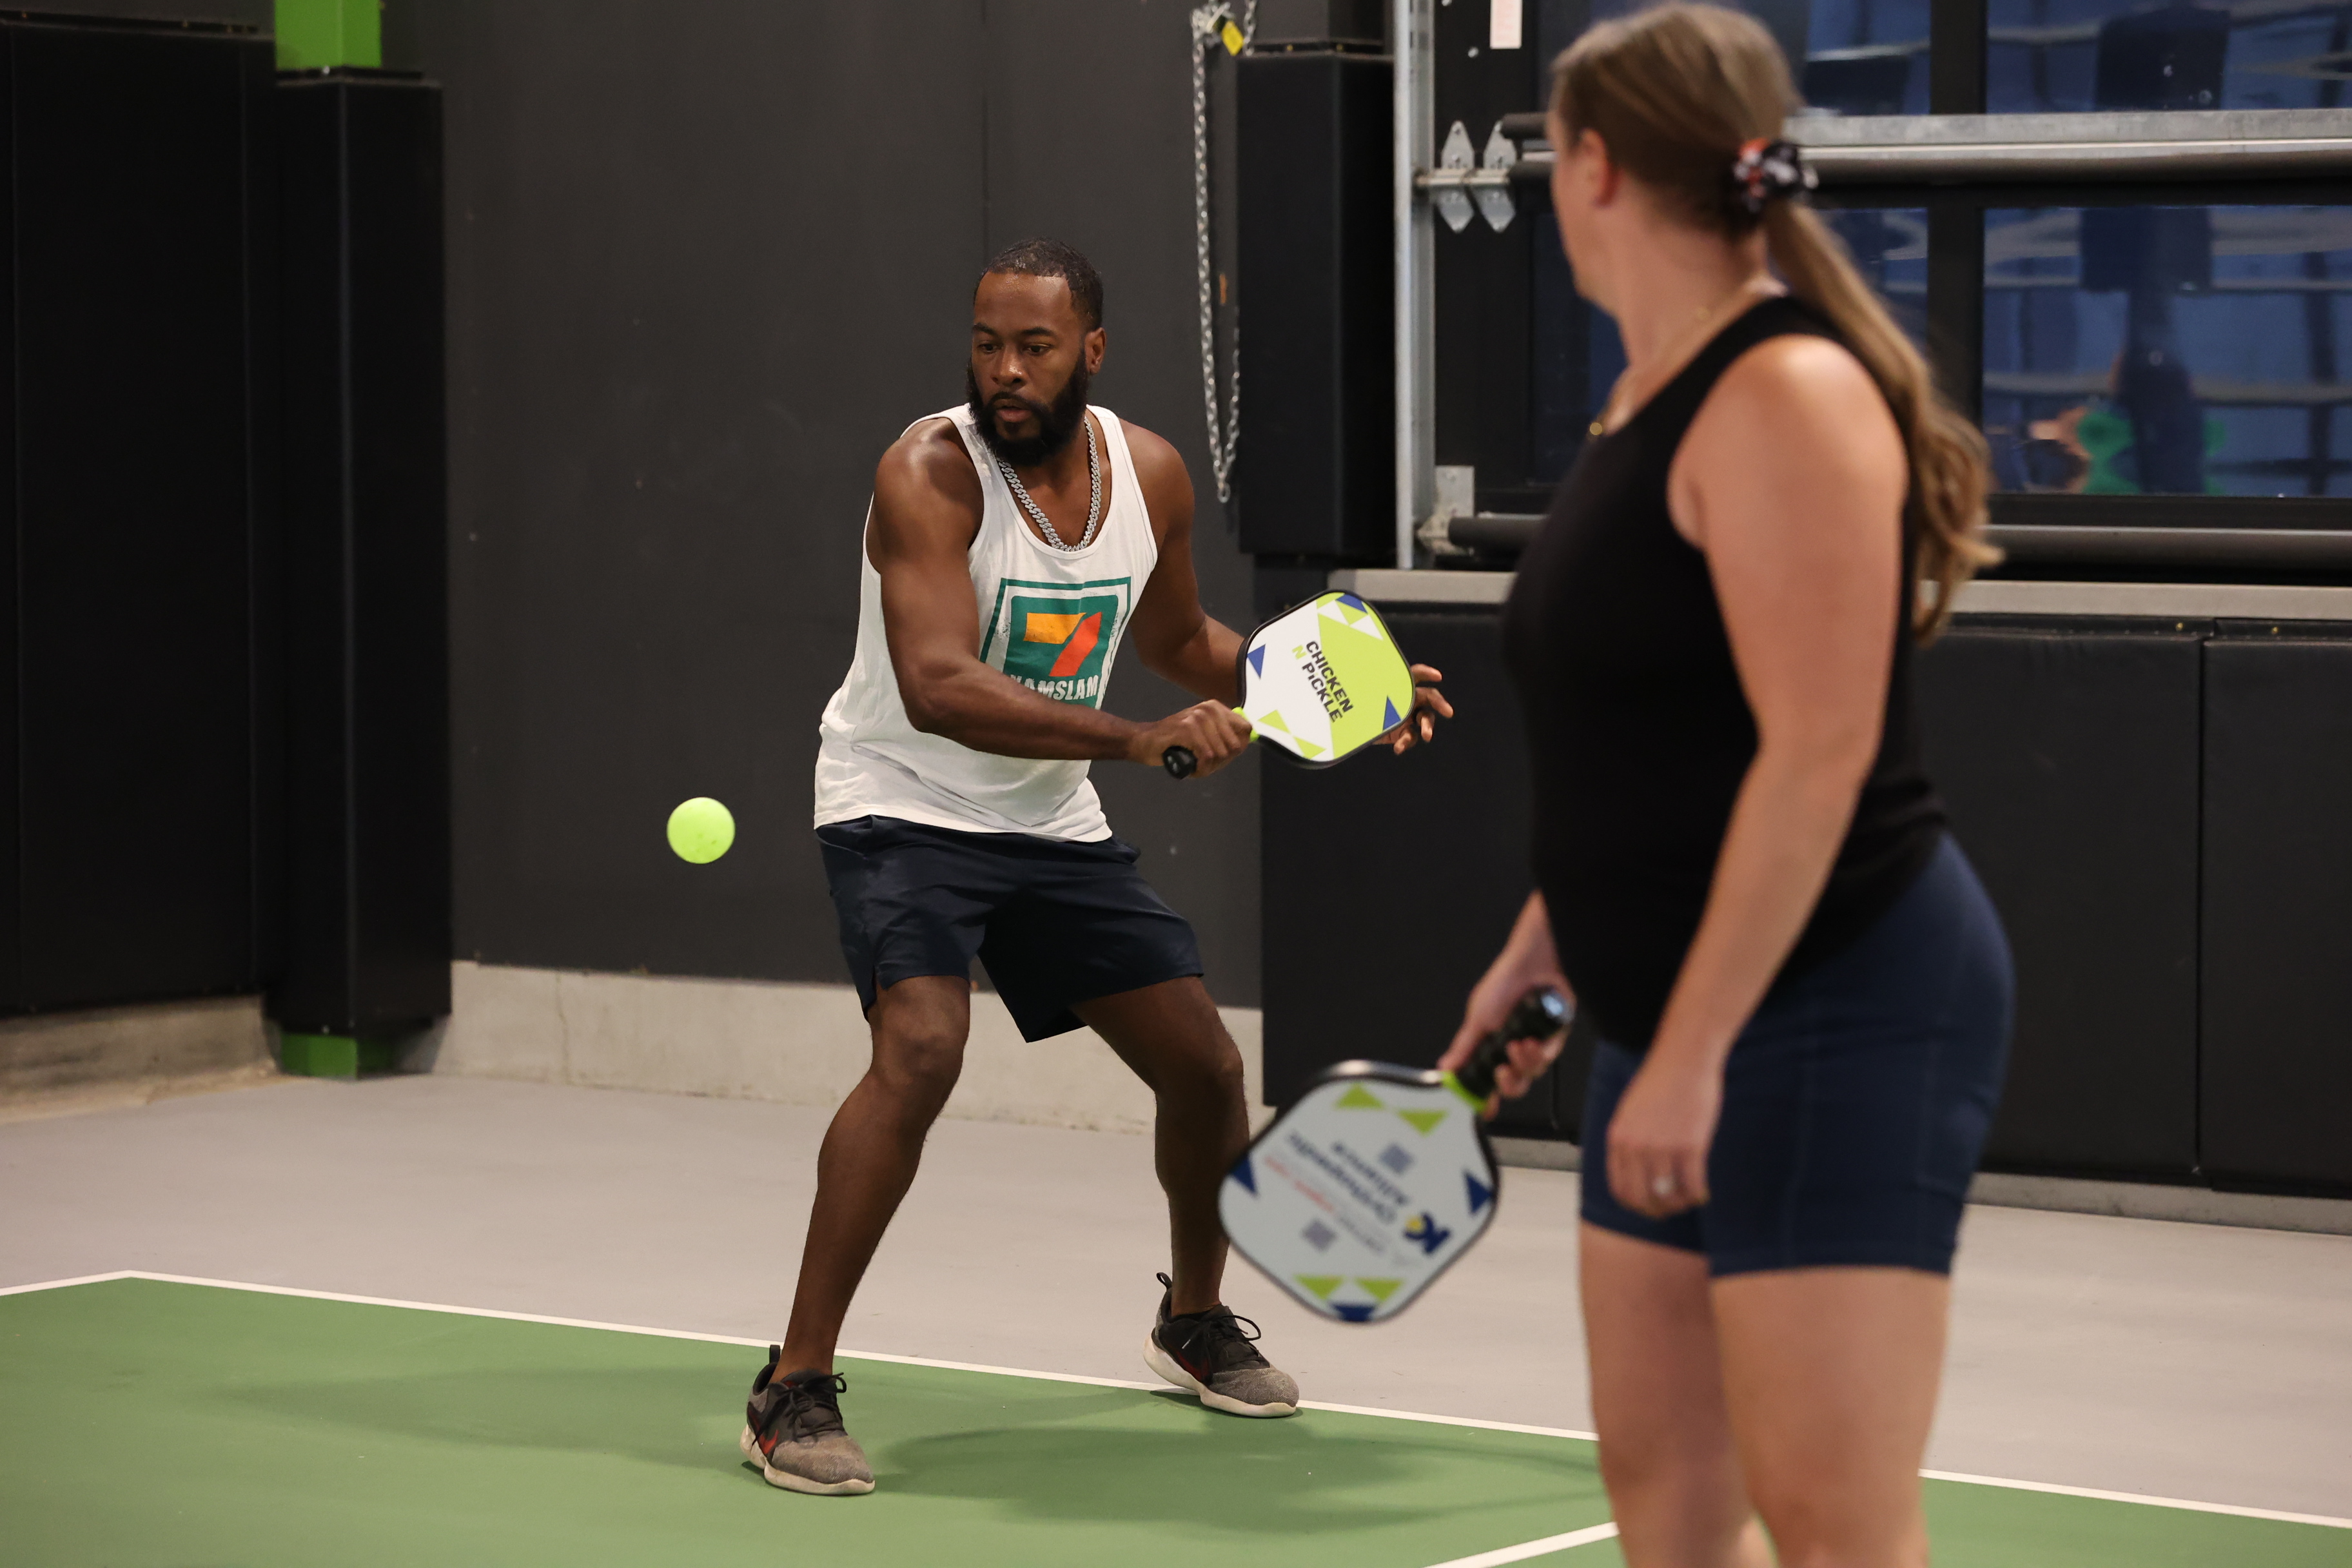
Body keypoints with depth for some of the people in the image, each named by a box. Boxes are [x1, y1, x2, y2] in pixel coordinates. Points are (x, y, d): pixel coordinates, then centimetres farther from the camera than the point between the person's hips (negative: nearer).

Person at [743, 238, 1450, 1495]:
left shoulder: (1150, 475, -3)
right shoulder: (930, 472, -22)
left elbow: (1178, 643, 17)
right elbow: (938, 687, -35)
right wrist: (1141, 739, -41)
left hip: (1055, 826, 6)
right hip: (904, 812, -6)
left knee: (1204, 1067, 8)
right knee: (920, 1050, -29)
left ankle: (1195, 1320, 37)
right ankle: (794, 1391, -22)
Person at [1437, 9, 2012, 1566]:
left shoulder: (1786, 393, -16)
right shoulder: (1649, 403, 13)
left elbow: (1816, 754, -22)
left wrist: (1692, 1052, -22)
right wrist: (1541, 946, 26)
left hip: (1839, 1009, -10)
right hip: (1679, 1023, 10)